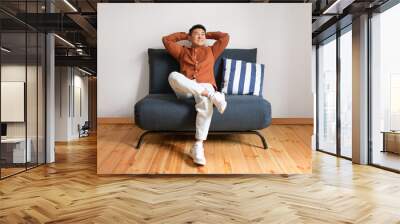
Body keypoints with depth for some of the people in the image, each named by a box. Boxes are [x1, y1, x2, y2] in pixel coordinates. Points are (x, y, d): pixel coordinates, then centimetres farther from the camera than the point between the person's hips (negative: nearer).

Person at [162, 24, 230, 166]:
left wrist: (208, 35, 35)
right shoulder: (182, 51, 29)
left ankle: (198, 147, -45)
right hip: (184, 90, 1)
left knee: (205, 101, -40)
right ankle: (213, 95, -40)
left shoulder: (211, 51, 29)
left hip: (205, 87, -1)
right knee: (173, 75, -35)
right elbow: (166, 40, 26)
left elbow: (225, 36, 26)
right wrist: (184, 35, 32)